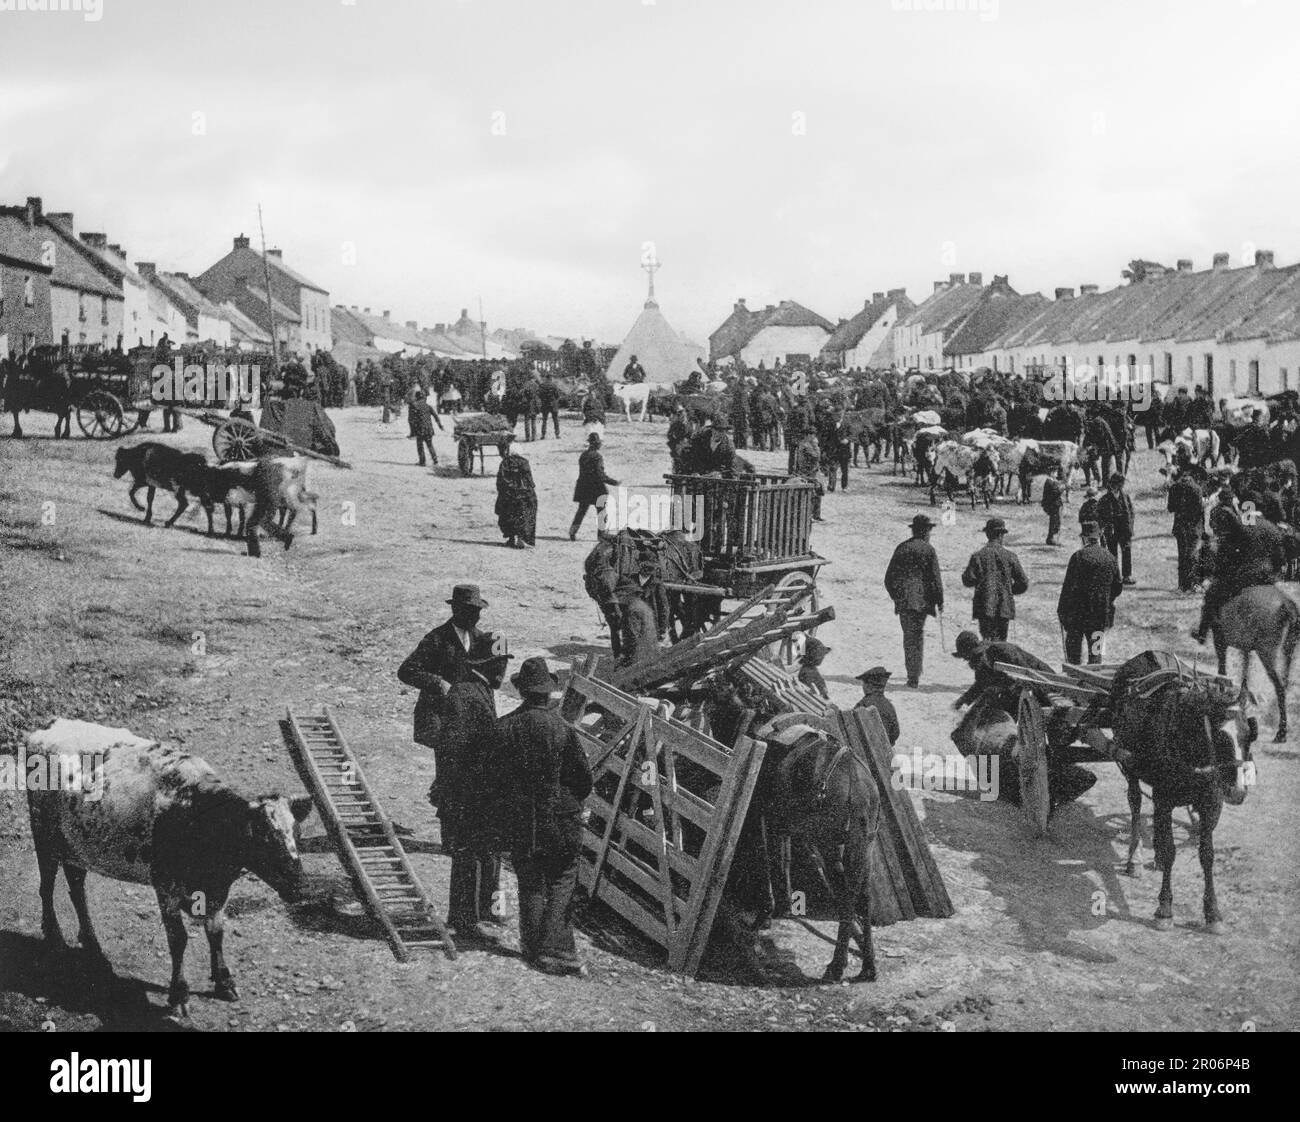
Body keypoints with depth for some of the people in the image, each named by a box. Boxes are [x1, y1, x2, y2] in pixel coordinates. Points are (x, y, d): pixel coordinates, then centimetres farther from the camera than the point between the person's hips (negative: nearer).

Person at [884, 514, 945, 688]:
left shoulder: (901, 548, 7)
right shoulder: (928, 549, -4)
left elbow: (889, 577, 10)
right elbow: (935, 577, -7)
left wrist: (896, 596, 22)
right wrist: (940, 601, 2)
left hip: (903, 600, 2)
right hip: (921, 599, -2)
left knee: (909, 636, 5)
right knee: (918, 635, 6)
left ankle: (912, 674, -3)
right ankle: (915, 676, 6)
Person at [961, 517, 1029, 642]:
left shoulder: (978, 555, -4)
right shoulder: (1010, 556, -2)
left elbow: (968, 581, -7)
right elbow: (1023, 583, 0)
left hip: (984, 608, -1)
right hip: (1004, 608, 1)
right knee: (1000, 641, 12)